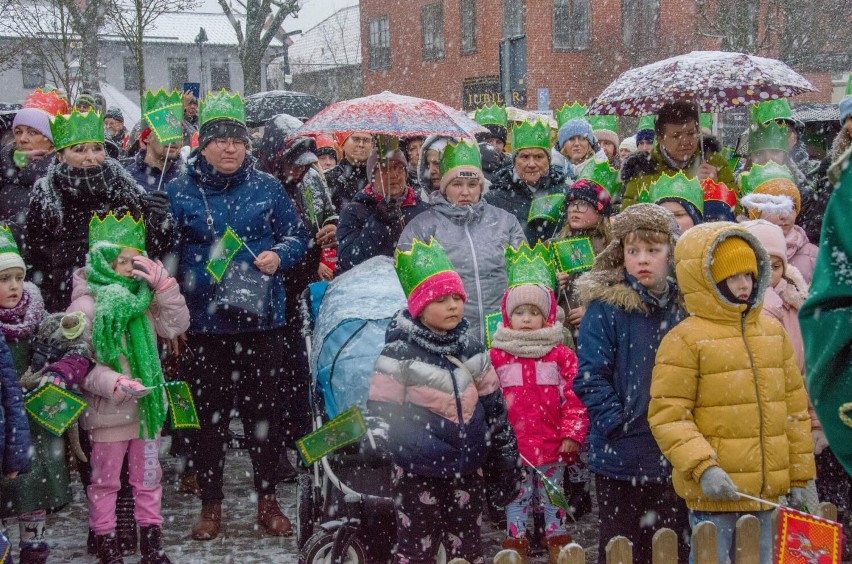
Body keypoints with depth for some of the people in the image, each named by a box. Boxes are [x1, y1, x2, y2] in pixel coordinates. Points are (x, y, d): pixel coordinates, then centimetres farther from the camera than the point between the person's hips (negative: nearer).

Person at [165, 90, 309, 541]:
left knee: (263, 410, 8)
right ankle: (210, 504, 21)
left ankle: (267, 500, 23)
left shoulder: (266, 187, 4)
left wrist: (278, 255, -14)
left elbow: (298, 235, 8)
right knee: (209, 416, 7)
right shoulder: (179, 191, 1)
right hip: (204, 322, -1)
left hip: (260, 319, 1)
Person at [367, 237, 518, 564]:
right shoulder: (400, 353, -12)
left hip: (468, 466, 5)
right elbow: (381, 413, -11)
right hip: (418, 471, -5)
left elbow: (494, 406, 11)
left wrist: (507, 458, 13)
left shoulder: (471, 348, 4)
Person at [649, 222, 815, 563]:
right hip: (713, 493, -6)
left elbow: (795, 407, 16)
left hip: (765, 493, 6)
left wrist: (798, 477, 16)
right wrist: (702, 467, -22)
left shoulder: (773, 332, 12)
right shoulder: (685, 340, -8)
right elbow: (667, 416, -11)